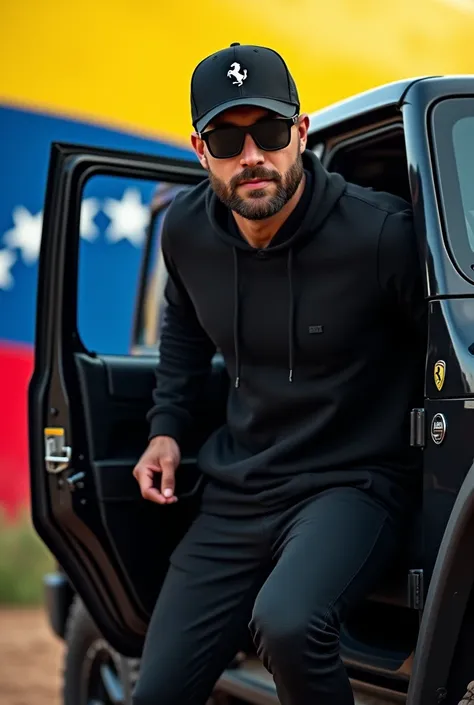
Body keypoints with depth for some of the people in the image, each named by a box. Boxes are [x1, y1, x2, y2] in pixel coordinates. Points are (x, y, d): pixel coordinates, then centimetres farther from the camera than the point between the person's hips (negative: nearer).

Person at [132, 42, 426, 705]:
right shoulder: (185, 229, -2)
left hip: (351, 485, -5)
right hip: (235, 495, 6)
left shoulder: (380, 233, -20)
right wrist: (166, 429, 10)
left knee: (287, 624, -36)